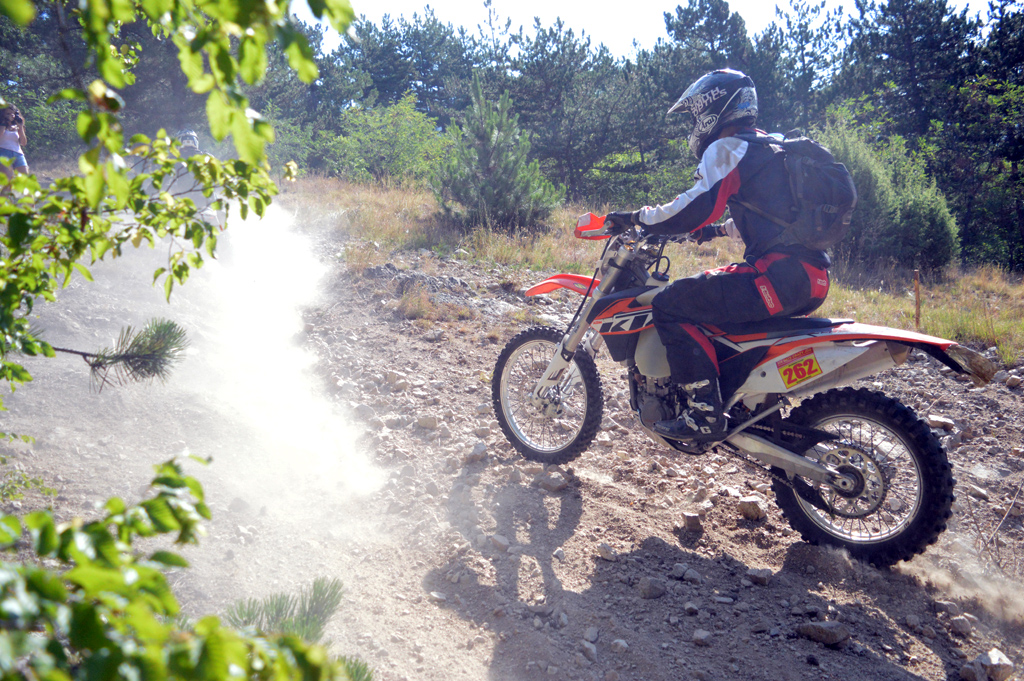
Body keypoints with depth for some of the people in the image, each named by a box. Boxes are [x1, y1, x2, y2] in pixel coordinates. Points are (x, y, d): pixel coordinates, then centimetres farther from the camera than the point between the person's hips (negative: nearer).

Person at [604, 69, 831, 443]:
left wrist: (636, 218, -6)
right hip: (811, 276, 10)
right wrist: (716, 229, 45)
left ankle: (705, 413, -14)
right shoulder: (770, 147, 25)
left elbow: (701, 206, -16)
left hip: (777, 276, -10)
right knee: (716, 291, 34)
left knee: (670, 304, -9)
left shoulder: (726, 148, -3)